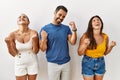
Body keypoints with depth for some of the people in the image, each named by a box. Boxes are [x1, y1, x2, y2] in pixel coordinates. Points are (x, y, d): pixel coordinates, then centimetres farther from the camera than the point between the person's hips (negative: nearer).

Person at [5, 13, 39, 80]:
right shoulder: (13, 34, -11)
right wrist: (8, 43, -22)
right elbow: (14, 54, -7)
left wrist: (34, 40, -26)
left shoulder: (33, 33, -14)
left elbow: (36, 51, -11)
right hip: (19, 64, 1)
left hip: (32, 63, 0)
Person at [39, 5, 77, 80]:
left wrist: (74, 30, -17)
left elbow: (73, 42, -6)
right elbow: (43, 49, -8)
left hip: (66, 63, 3)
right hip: (53, 63, -3)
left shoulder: (66, 28, 3)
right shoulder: (45, 29, -7)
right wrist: (43, 39, -27)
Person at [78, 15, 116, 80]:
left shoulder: (105, 36, -5)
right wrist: (85, 44, -27)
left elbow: (105, 53, 8)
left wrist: (110, 46, -9)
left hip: (101, 63, 4)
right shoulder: (86, 36, -15)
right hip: (88, 63, -3)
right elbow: (80, 53, -11)